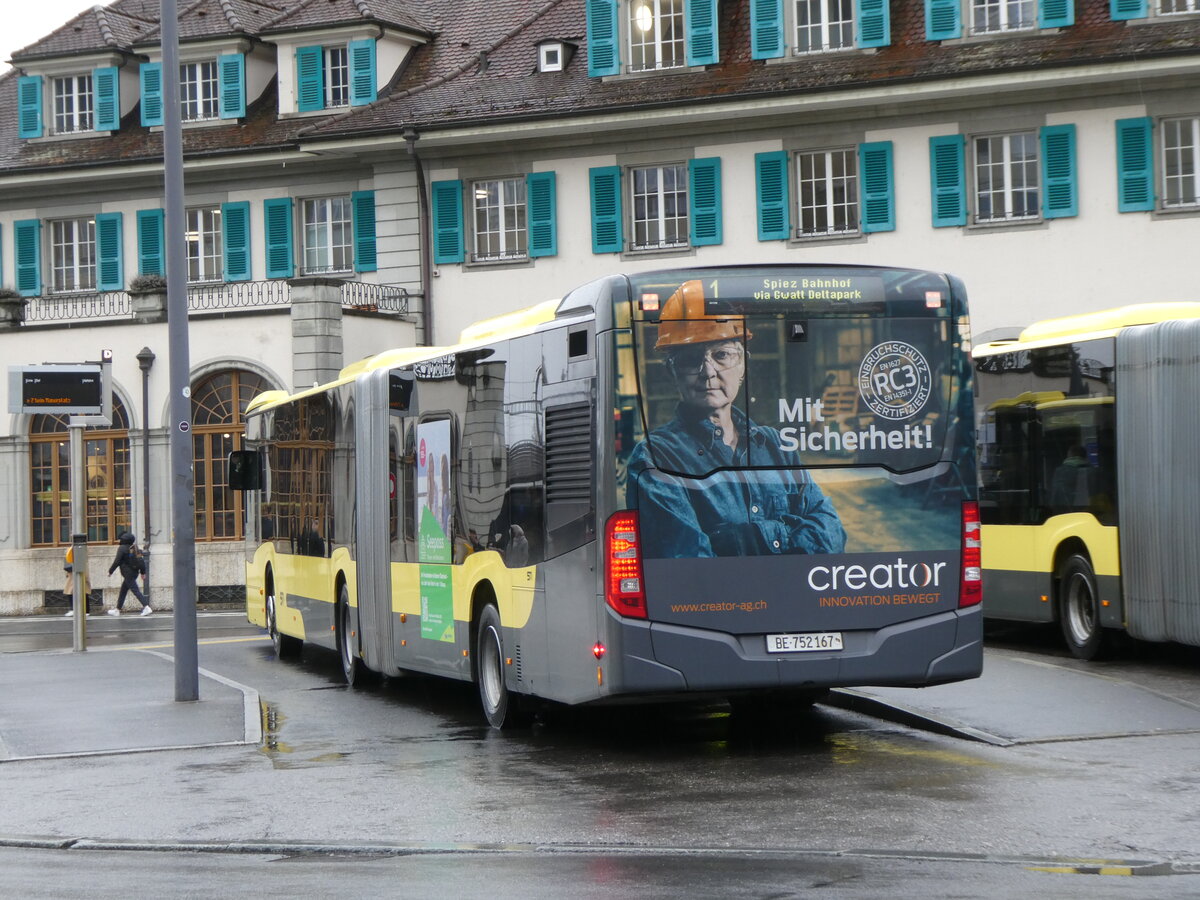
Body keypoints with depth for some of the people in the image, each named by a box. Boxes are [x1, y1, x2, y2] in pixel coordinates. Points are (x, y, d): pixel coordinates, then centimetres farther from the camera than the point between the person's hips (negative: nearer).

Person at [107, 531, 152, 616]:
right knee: (123, 591, 18)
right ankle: (117, 610, 24)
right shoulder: (134, 548, 10)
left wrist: (110, 571, -3)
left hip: (128, 573, -9)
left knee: (136, 591, -11)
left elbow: (117, 561, -14)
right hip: (135, 572, 9)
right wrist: (142, 572, 18)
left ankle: (147, 607, -21)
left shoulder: (122, 548, -12)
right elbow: (141, 560, 12)